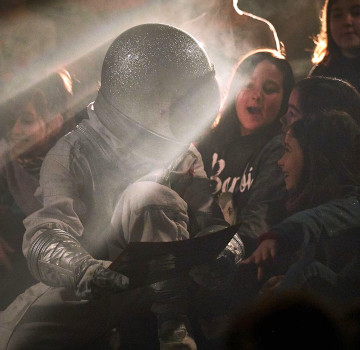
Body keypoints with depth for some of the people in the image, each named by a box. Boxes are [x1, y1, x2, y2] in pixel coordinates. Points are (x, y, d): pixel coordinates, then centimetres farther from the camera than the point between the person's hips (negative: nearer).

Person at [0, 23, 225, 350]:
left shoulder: (183, 151, 0)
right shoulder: (73, 154, -15)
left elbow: (211, 220, -1)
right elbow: (44, 238, -29)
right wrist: (83, 269, -52)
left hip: (156, 280, 2)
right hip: (90, 288, -2)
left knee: (148, 196, -26)